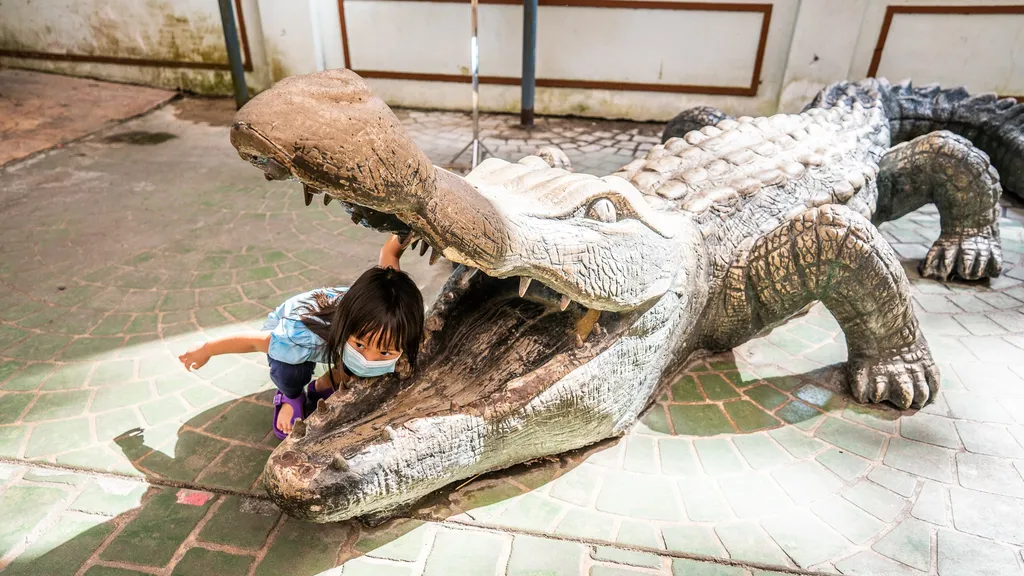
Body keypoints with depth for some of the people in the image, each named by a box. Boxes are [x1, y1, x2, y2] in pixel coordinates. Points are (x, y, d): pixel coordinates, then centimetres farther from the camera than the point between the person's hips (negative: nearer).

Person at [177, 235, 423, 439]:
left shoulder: (377, 315, -39)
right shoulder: (304, 337, -47)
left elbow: (389, 252, -25)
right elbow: (254, 340, -27)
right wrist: (206, 350, -11)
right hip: (284, 327, -3)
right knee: (289, 373, -32)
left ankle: (323, 387, 14)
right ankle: (291, 396, 7)